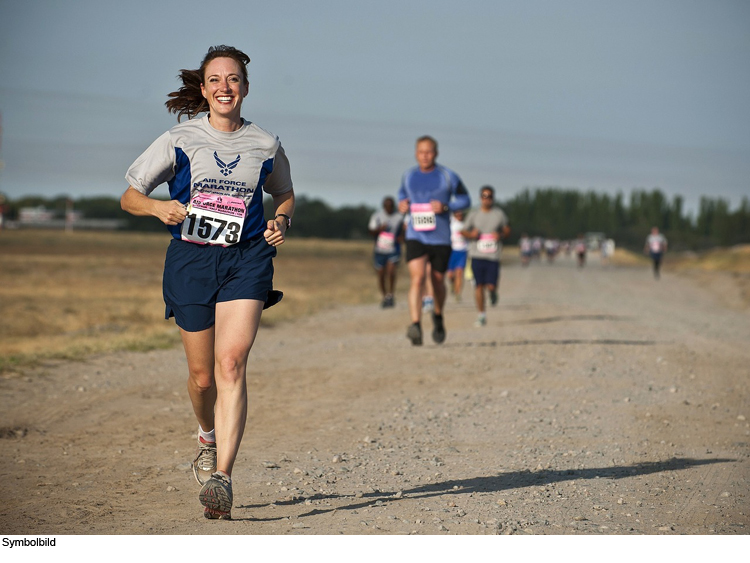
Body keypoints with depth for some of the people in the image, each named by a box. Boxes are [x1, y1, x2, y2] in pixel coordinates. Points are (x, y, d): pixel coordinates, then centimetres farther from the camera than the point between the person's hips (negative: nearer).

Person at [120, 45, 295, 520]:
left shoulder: (265, 144, 6)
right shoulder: (179, 141, 3)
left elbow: (286, 196, 23)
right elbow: (129, 197, 7)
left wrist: (282, 222, 1)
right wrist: (158, 207, -15)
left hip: (247, 258, -1)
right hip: (191, 259, 1)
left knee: (231, 362, -19)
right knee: (202, 375, 6)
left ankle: (222, 477, -24)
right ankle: (209, 438, 40)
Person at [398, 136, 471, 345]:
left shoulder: (448, 176, -3)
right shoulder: (408, 176, 6)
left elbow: (465, 199, 5)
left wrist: (445, 206, -13)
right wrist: (402, 204, 3)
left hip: (441, 239, 0)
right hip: (416, 237, 0)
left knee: (437, 281, 11)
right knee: (417, 277, -19)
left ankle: (438, 316, 42)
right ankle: (416, 325, -30)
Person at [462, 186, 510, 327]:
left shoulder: (499, 214, 4)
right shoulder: (474, 215, 5)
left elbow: (507, 230, 14)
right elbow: (465, 231, 13)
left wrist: (501, 235, -8)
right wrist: (471, 234, -9)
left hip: (493, 256, -1)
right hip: (477, 255, 1)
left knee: (491, 286, -8)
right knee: (479, 285, -3)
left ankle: (493, 291, 30)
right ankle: (482, 315, 8)